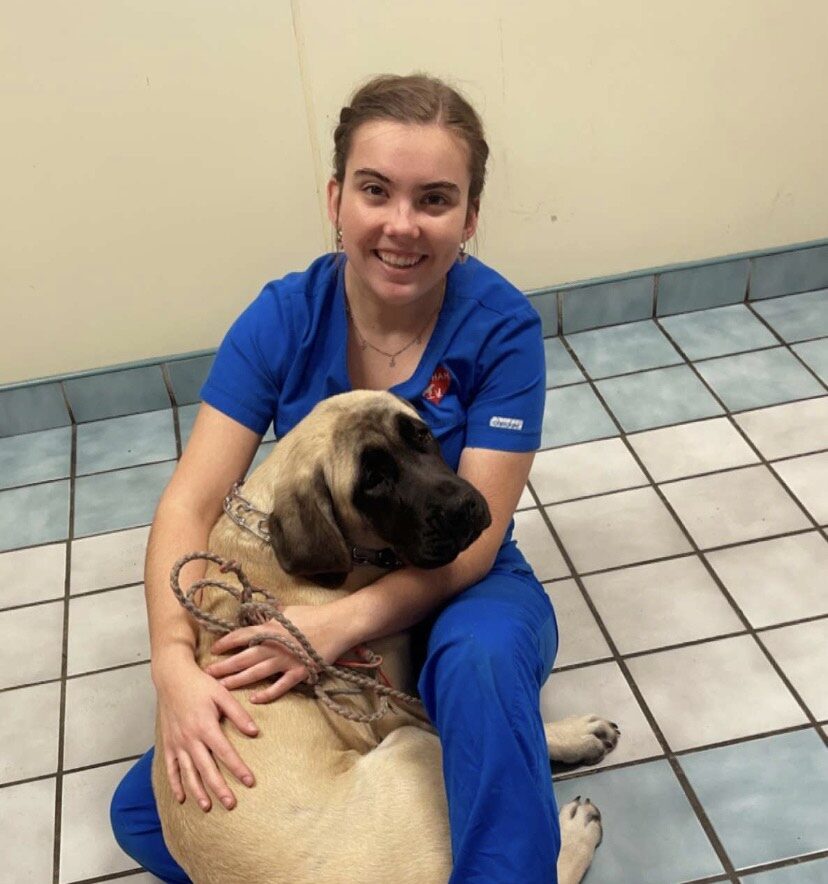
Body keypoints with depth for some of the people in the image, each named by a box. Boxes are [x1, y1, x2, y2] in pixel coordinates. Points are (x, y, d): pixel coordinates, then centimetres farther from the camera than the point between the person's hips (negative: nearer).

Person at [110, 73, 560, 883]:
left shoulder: (501, 327, -19)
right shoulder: (282, 319, -14)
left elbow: (473, 540, -21)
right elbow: (189, 505, -18)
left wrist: (343, 624, -37)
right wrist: (175, 663, -34)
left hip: (456, 595, -2)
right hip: (309, 604, 3)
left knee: (482, 657, -40)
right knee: (143, 813, -9)